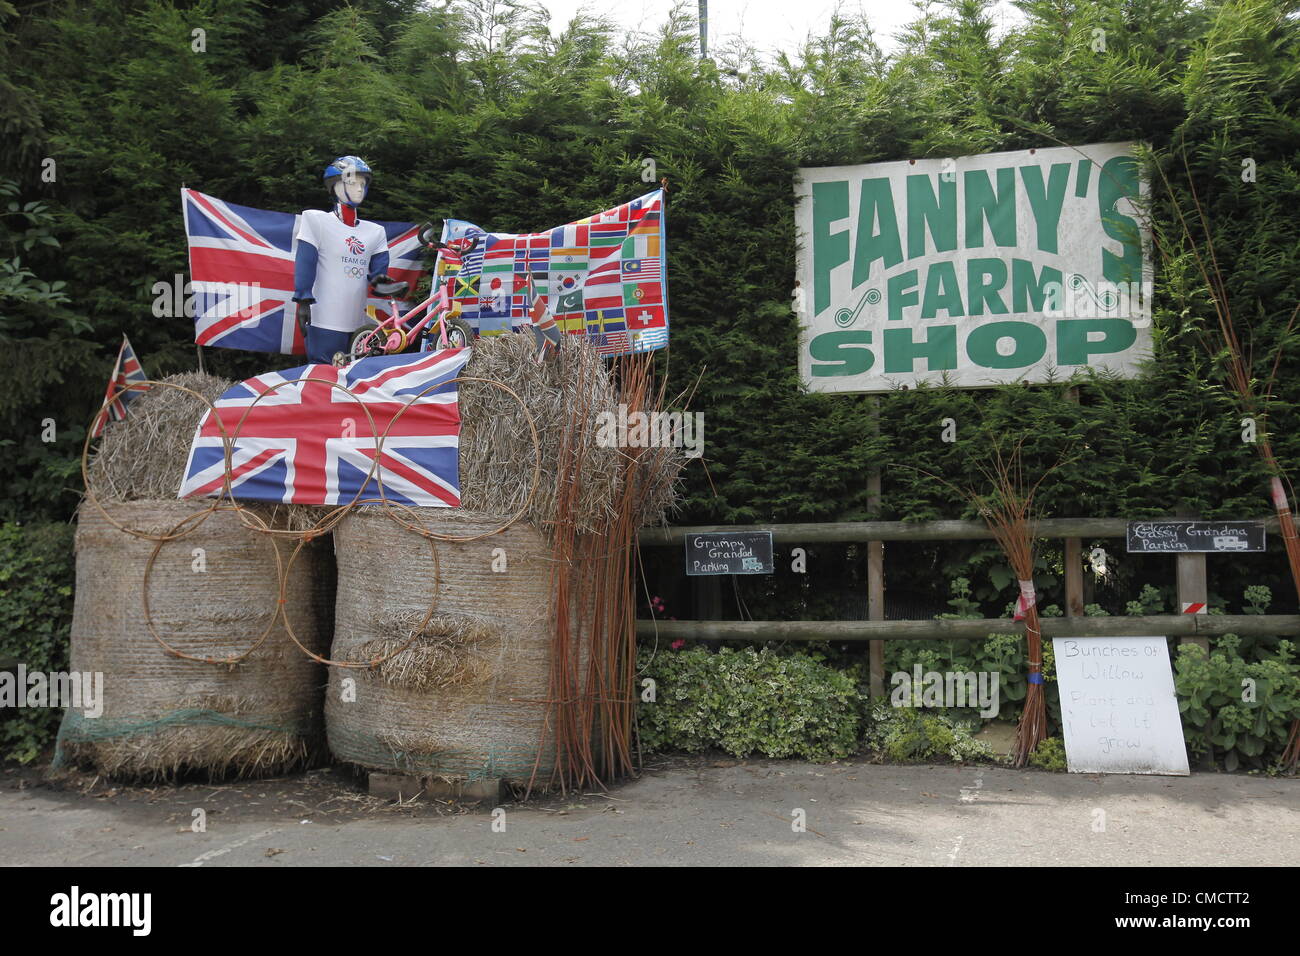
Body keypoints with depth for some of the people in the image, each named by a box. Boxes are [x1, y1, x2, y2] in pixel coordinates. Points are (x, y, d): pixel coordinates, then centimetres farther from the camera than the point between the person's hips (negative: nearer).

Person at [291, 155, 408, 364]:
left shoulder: (375, 231, 15)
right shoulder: (316, 220, 2)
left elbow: (378, 270, 11)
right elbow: (305, 263, -5)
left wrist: (380, 281, -12)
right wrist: (303, 300, -14)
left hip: (357, 323, 6)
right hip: (324, 322, -6)